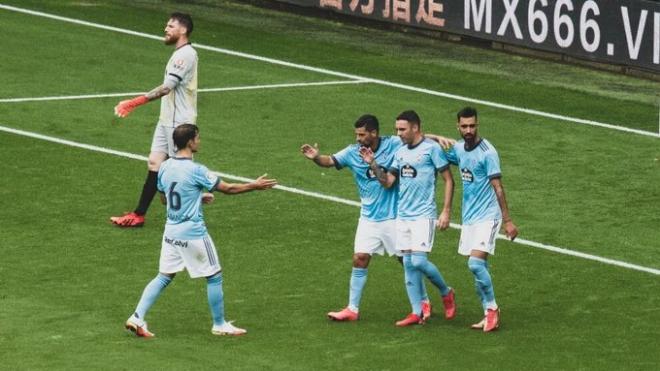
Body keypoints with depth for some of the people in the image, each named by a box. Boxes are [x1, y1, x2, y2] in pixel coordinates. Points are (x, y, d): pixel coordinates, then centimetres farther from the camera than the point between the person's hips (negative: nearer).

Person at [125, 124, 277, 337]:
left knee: (164, 277, 13)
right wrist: (255, 186, 0)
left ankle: (137, 318, 2)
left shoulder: (165, 167, 1)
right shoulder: (195, 171, -19)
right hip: (193, 233, -6)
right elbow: (228, 189, -12)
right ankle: (219, 325, 17)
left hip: (171, 231, 6)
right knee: (214, 276, 9)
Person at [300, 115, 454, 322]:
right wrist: (316, 157, -30)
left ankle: (424, 302, 24)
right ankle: (352, 309, 4)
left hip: (394, 217, -2)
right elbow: (330, 161, -9)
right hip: (368, 218, 3)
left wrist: (437, 138, -23)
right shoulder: (353, 152, -4)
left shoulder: (393, 145, -10)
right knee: (359, 260, -3)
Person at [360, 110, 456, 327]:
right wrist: (373, 164, -4)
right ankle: (417, 313, 7)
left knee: (419, 260, -15)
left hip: (424, 215, -7)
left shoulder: (432, 149, -7)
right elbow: (387, 182, 11)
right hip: (403, 215, 7)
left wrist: (446, 211, -10)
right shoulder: (400, 153, 13)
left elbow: (448, 180, -5)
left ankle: (446, 293, 10)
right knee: (408, 264, 4)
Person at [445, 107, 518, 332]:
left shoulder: (487, 152, -14)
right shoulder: (458, 149, 7)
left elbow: (498, 187, -14)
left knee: (476, 263, -19)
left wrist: (507, 220, -14)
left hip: (487, 216, -7)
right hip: (468, 217, 7)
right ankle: (489, 314, 13)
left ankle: (492, 308, -4)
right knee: (476, 267, 7)